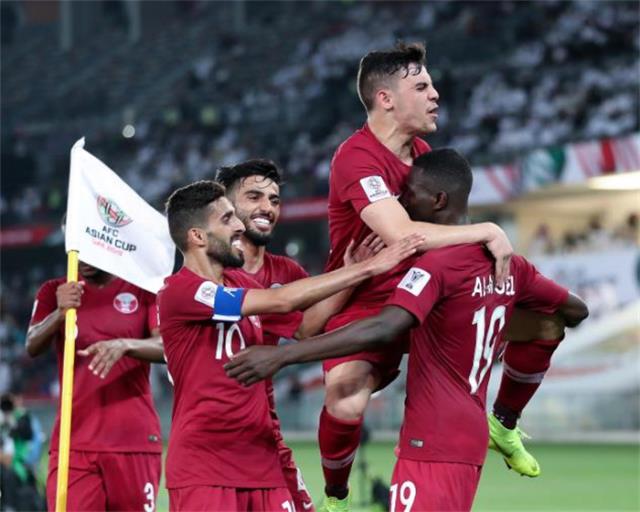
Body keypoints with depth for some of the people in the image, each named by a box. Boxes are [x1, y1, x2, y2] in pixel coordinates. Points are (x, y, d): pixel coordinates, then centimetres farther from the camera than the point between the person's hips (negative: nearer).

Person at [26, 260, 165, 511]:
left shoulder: (144, 291, 5)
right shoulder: (54, 292, 10)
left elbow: (167, 346, -9)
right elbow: (33, 347, -5)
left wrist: (125, 345, -30)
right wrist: (60, 314, -26)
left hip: (134, 441, -1)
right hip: (72, 442, 1)